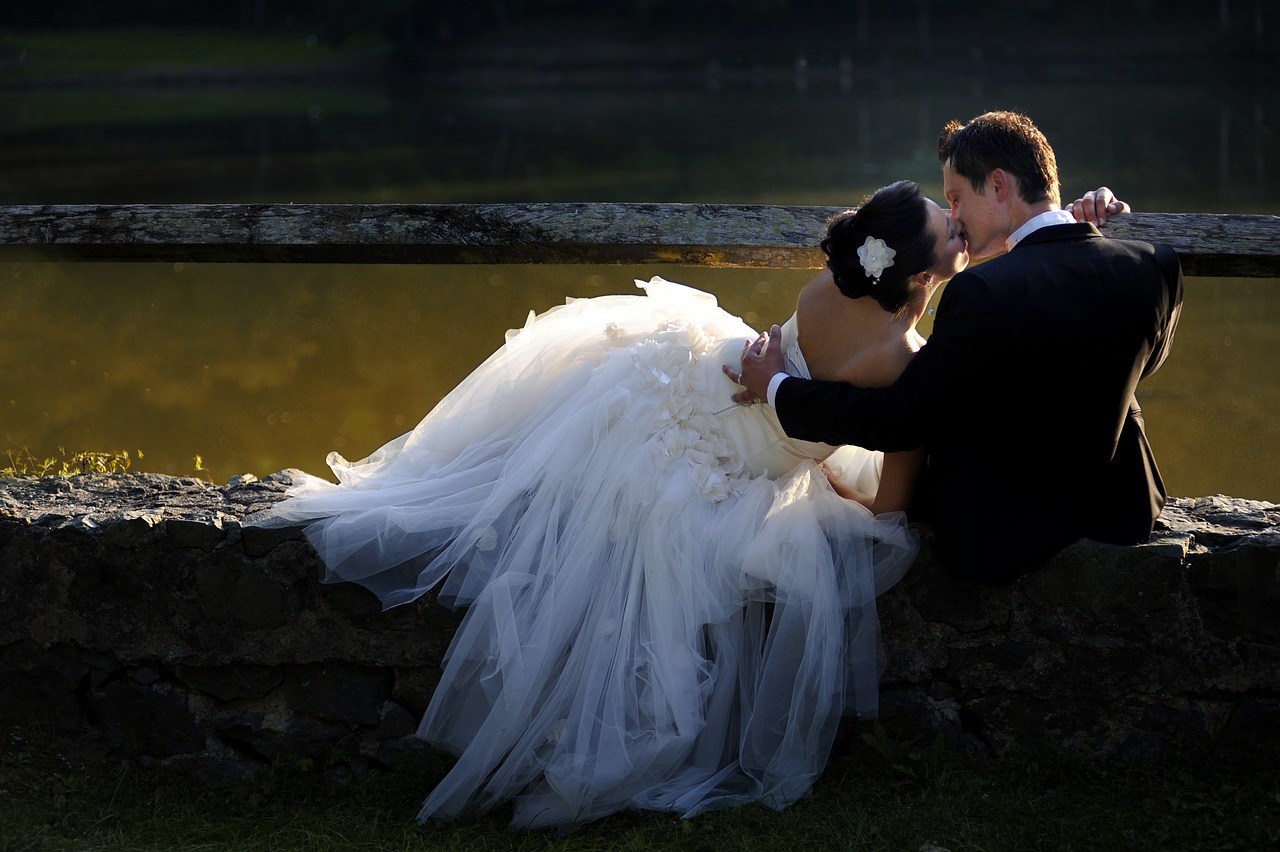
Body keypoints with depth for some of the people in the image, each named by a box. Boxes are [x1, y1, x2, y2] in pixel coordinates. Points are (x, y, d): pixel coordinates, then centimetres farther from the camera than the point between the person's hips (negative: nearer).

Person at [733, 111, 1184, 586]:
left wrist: (775, 387, -7)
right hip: (1121, 513, 5)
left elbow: (897, 422, -20)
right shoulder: (1153, 270, -12)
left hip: (996, 539, -5)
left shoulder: (986, 293, -29)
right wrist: (1100, 238, 11)